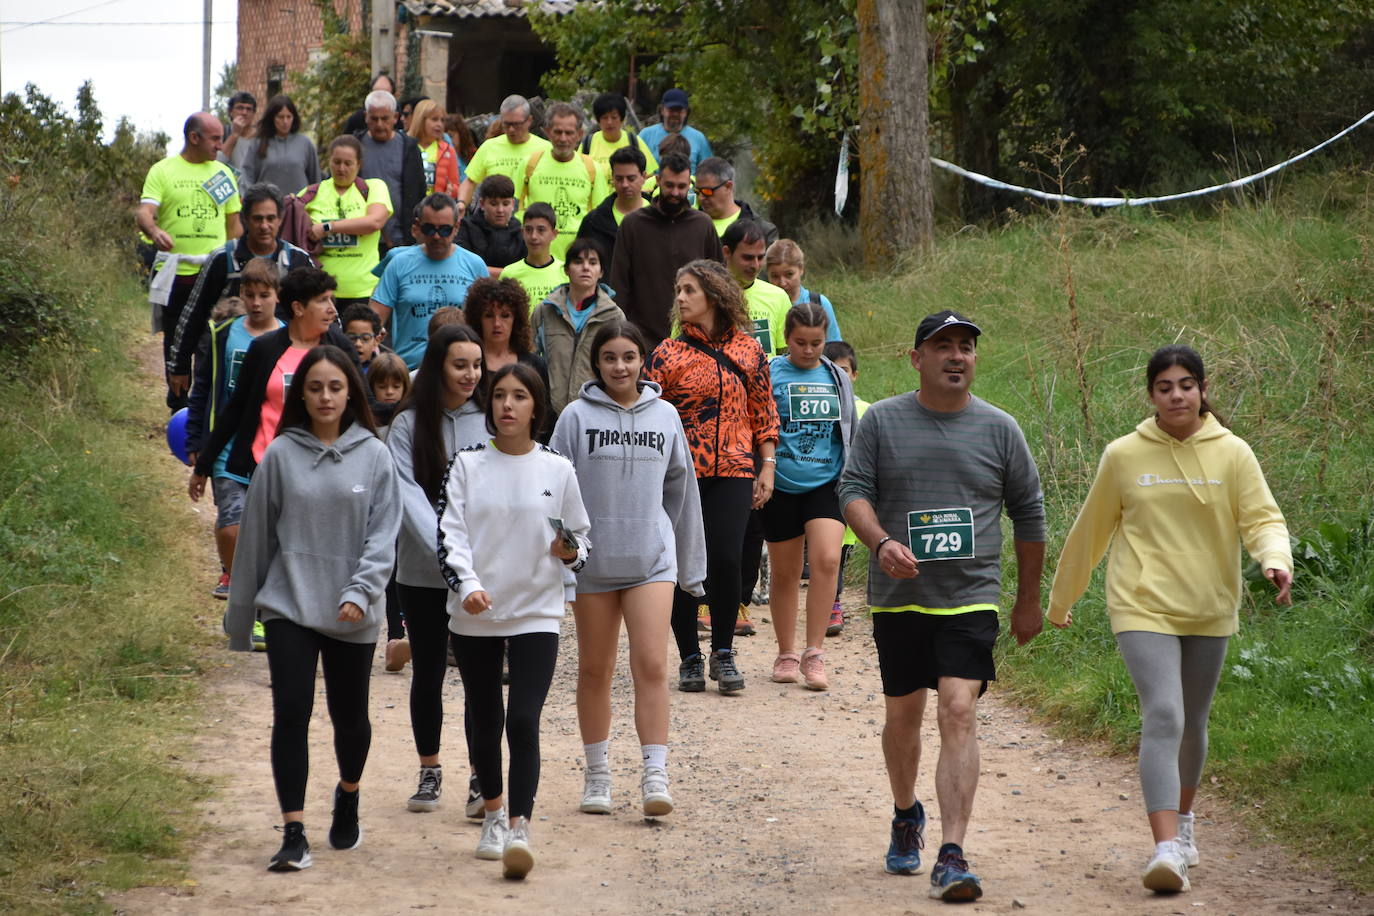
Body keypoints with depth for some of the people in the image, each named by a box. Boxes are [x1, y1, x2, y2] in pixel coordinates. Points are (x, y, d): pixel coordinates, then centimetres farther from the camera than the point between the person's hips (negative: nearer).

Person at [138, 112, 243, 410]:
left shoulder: (223, 173, 13)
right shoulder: (163, 171, 2)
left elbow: (234, 223, 17)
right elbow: (144, 211, -11)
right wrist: (154, 231, -33)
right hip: (175, 273, -2)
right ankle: (179, 410, 17)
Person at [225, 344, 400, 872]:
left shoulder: (373, 456, 0)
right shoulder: (281, 455, 0)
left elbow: (383, 534, -3)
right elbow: (256, 535, 7)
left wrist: (360, 591, -18)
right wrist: (240, 616, 11)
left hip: (353, 615, 0)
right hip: (288, 606, 0)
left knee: (349, 715, 11)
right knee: (291, 712, -11)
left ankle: (348, 798, 40)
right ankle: (294, 835, -10)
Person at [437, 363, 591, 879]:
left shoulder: (557, 470, 4)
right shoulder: (467, 465, 2)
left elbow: (583, 539, 12)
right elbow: (450, 534, -5)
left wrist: (570, 552, -12)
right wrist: (467, 584, -22)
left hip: (536, 615, -1)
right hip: (473, 617, 2)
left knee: (523, 721, -14)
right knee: (483, 720, 13)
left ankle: (519, 829, -15)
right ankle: (493, 815, 31)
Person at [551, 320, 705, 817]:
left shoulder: (664, 416, 6)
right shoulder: (577, 416, -2)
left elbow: (681, 491, 13)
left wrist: (691, 565, 16)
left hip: (652, 558, 0)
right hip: (592, 559, 0)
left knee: (651, 665, -11)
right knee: (595, 671, 9)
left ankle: (655, 776, -13)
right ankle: (597, 775, 20)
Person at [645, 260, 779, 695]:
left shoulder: (748, 350, 7)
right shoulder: (668, 354, 1)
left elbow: (763, 412, 13)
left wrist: (767, 466, 6)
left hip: (733, 472, 0)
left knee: (725, 558, -13)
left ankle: (723, 653, 2)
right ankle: (689, 658, 13)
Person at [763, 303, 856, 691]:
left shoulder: (837, 378, 9)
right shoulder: (769, 375, -2)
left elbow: (850, 434, 20)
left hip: (827, 484, 1)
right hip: (782, 487, -1)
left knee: (827, 559, -17)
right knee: (784, 571, 7)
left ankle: (814, 653, -10)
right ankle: (786, 655, 22)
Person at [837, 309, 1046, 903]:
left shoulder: (999, 429, 4)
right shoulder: (883, 421, 3)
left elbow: (1028, 514, 12)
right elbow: (852, 491, -1)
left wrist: (1029, 600, 15)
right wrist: (880, 542, -22)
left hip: (970, 599, -1)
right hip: (899, 599, 1)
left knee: (959, 713, -14)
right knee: (903, 715, 11)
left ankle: (951, 857, -17)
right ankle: (906, 816, 39)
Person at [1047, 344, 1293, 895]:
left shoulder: (1232, 454, -1)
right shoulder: (1124, 456, -1)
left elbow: (1263, 518, -4)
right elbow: (1092, 530, 10)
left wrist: (1276, 559, -27)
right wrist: (1061, 598, 18)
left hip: (1209, 611, 2)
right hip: (1144, 607, -2)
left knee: (1192, 723, 16)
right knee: (1163, 716, -18)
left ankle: (1182, 820, 41)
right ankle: (1166, 848, -26)